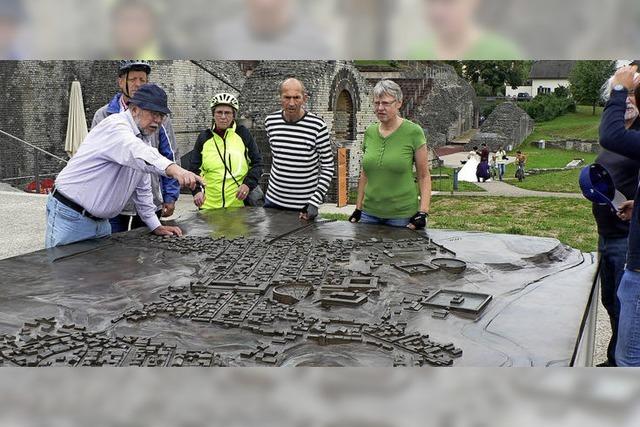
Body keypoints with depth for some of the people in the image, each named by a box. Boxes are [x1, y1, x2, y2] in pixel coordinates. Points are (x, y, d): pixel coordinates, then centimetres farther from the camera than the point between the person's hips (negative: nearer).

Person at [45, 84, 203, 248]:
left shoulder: (143, 141, 10)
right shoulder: (115, 125, -17)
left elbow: (142, 188, 19)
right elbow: (133, 151, -41)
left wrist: (156, 226, 14)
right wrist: (173, 168, -58)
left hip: (101, 221, 8)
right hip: (70, 217, -8)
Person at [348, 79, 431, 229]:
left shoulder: (413, 132, -7)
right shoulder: (370, 132, 5)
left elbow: (424, 176, -5)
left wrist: (423, 212, -14)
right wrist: (358, 209, 12)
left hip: (402, 216, -4)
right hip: (369, 213, 4)